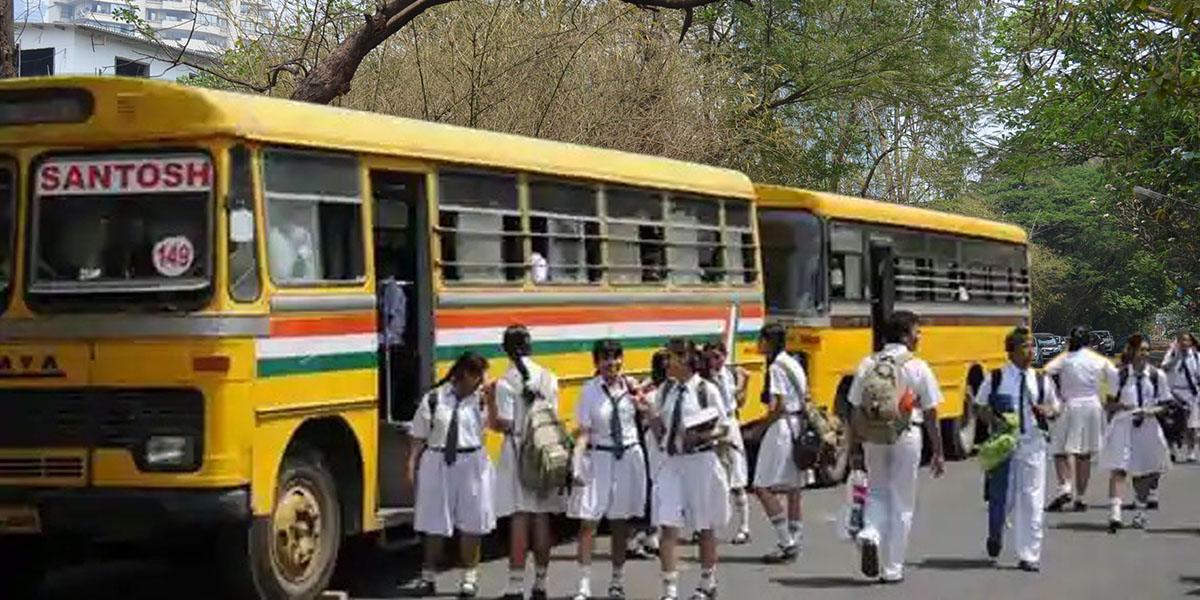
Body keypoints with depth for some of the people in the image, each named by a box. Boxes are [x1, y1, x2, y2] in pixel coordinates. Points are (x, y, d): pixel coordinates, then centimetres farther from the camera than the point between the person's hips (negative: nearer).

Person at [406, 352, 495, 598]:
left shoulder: (481, 400, -1)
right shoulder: (434, 399, -2)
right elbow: (420, 437, 3)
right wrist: (413, 464, -2)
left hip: (471, 465, 0)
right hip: (437, 463, 0)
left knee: (470, 523, 8)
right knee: (434, 523, 8)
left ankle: (470, 578, 21)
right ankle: (427, 578, 20)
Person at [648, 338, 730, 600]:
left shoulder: (707, 390, -7)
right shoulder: (664, 391, 7)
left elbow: (722, 429, -5)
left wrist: (702, 436, -20)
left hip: (700, 461, -3)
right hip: (672, 461, 4)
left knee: (705, 527, 11)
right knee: (668, 526, -7)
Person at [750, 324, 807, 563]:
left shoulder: (776, 368, -12)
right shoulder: (793, 364, 16)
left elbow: (778, 406, -18)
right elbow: (805, 398, 17)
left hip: (782, 426, -10)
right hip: (798, 426, 10)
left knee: (763, 487, -8)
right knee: (793, 489, 10)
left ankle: (786, 543, -10)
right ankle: (793, 544, 13)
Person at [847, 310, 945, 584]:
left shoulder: (868, 365, 2)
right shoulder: (917, 367, -5)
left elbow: (857, 410, 2)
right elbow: (930, 414, -4)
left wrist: (855, 448, 9)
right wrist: (938, 452, 3)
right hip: (906, 437, -2)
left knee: (877, 492, 20)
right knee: (901, 502, 7)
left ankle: (870, 534, -9)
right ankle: (891, 569, 10)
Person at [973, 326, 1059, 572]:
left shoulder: (1041, 380, 6)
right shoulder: (996, 379, -1)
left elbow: (1054, 407, 17)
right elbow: (980, 406, 6)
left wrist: (1048, 411, -6)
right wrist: (994, 420, -12)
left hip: (1033, 444, 2)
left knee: (1031, 500, -1)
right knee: (1001, 496, 2)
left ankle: (1029, 556, 6)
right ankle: (995, 537, 33)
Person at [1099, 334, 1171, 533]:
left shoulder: (1157, 375, 2)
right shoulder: (1120, 375, -1)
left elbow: (1166, 403, 7)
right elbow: (1109, 403, 5)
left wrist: (1151, 411, -11)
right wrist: (1120, 406, -15)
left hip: (1148, 428, 2)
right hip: (1123, 426, -2)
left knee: (1145, 472, 12)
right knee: (1118, 469, -14)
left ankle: (1140, 512, 28)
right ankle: (1114, 513, -21)